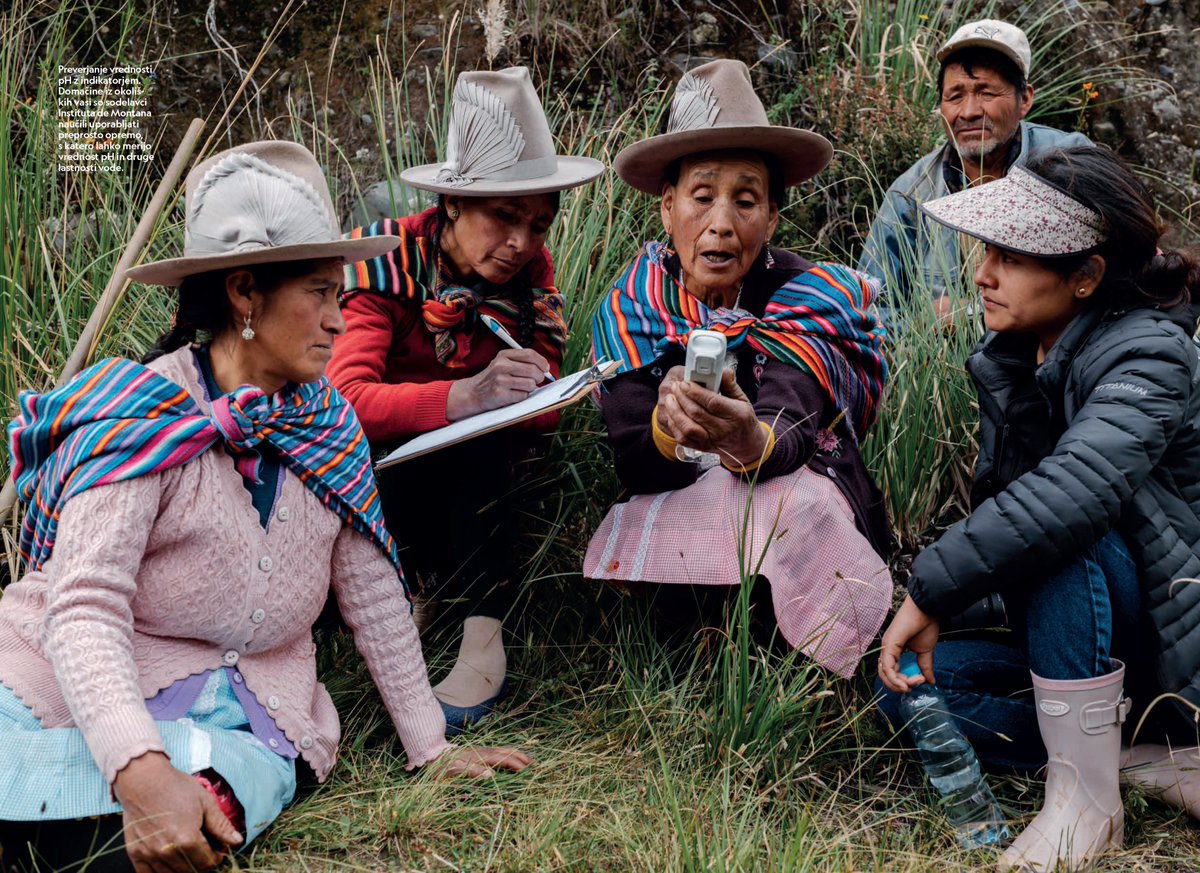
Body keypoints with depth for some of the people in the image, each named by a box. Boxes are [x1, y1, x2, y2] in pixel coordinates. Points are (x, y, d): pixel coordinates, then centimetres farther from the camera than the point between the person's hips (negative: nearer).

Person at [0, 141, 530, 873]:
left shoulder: (328, 424, 5)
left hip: (242, 716, 4)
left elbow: (375, 594, 11)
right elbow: (83, 608, -21)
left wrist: (432, 749, 9)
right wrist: (142, 769, -36)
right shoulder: (140, 419, -12)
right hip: (85, 695, -3)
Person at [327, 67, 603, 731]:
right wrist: (461, 397, -49)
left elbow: (542, 412, -10)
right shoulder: (386, 259, -17)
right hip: (387, 467, -3)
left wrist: (529, 399, -35)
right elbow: (344, 400, -31)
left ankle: (485, 641, -34)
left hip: (481, 472, 3)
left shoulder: (531, 271, -6)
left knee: (485, 426, -31)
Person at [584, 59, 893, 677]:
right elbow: (633, 466, -16)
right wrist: (668, 428, -41)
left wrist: (751, 442, -56)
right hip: (674, 511, 1)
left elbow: (788, 437, -31)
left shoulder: (807, 297, -12)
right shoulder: (631, 305, -6)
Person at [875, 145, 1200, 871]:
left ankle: (1088, 801, -22)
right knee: (908, 683, -7)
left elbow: (1075, 488, -41)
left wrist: (931, 591, -38)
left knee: (1062, 536, -33)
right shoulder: (1012, 362, 3)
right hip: (1084, 646, 8)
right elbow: (1001, 510, 5)